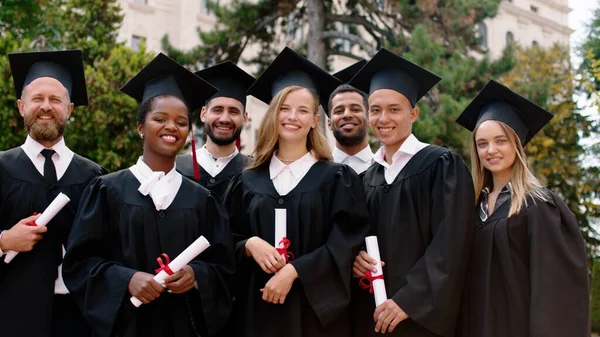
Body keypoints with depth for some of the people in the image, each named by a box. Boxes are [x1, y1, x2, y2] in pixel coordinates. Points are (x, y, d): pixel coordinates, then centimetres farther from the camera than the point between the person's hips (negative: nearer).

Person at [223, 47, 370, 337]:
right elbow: (228, 241, 9)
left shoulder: (336, 179, 0)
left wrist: (293, 271, -18)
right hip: (258, 306, 2)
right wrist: (249, 244, -13)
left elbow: (345, 243, -9)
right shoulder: (246, 181, 7)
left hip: (315, 306, -2)